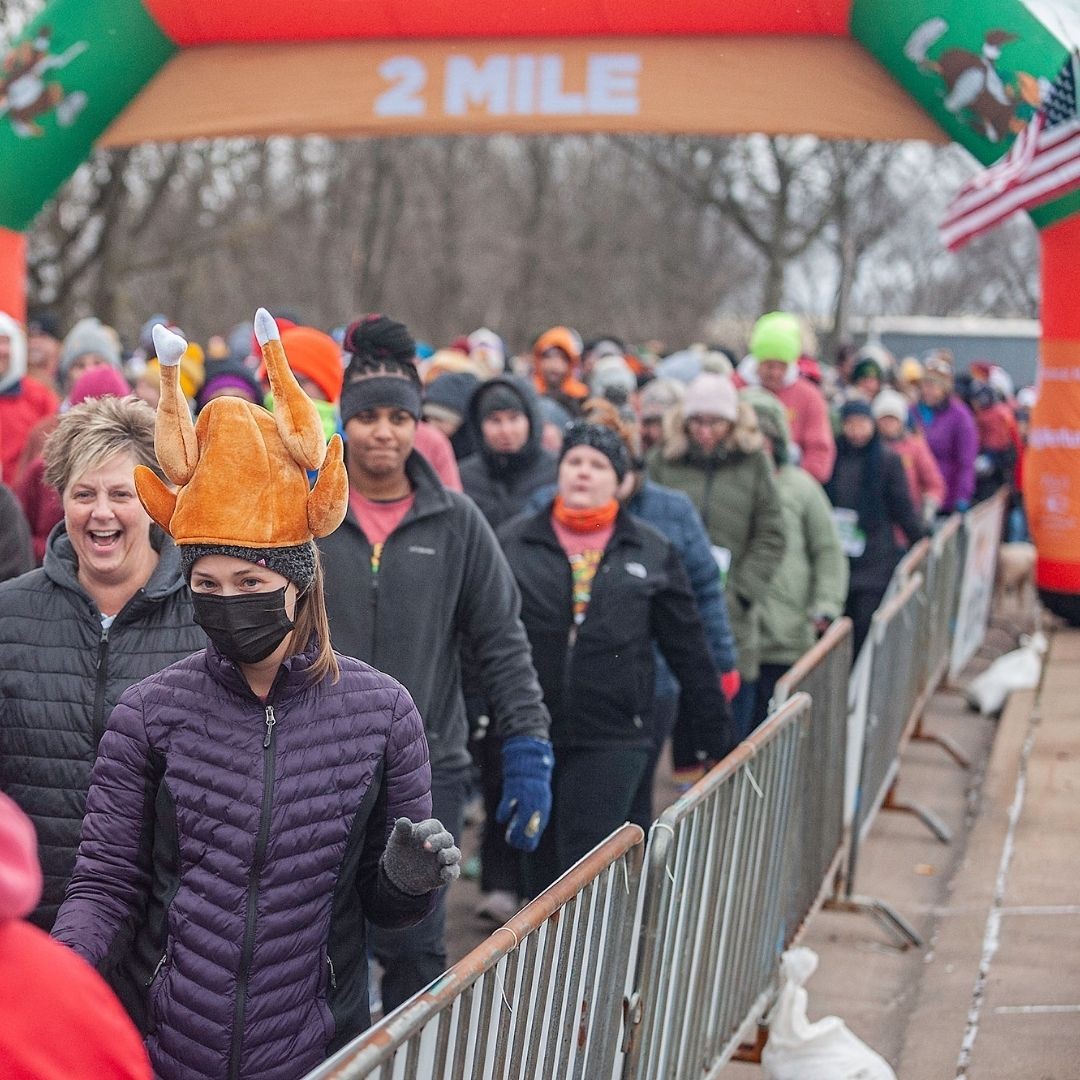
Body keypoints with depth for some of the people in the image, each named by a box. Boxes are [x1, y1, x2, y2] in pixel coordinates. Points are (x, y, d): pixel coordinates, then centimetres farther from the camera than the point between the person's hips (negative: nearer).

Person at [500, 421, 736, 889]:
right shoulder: (512, 541, 4)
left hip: (613, 737, -2)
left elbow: (689, 652, 8)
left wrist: (718, 738, 8)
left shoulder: (652, 552, 5)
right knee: (543, 866, 12)